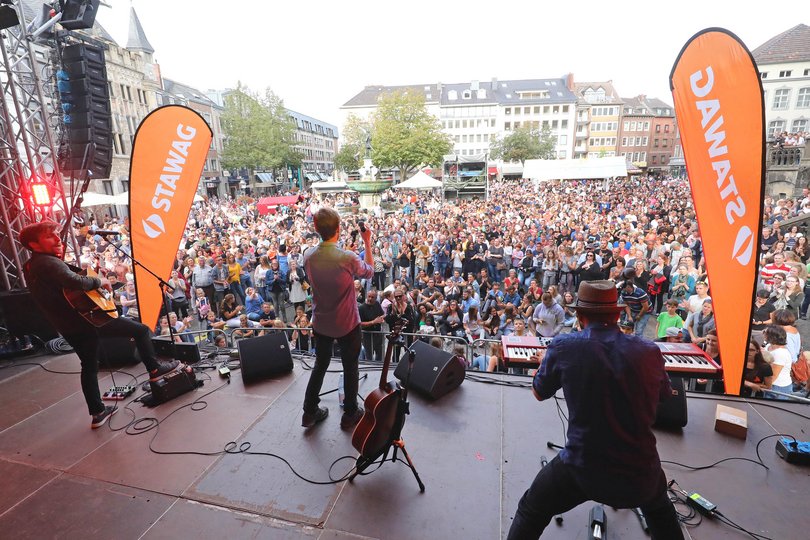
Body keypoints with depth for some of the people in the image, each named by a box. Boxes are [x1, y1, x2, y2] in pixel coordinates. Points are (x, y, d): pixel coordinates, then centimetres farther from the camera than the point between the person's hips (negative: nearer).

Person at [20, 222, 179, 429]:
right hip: (86, 319, -10)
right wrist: (98, 281, -19)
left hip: (68, 328, 10)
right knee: (141, 330, 3)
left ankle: (98, 413, 28)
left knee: (89, 366, 21)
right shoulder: (49, 262, -19)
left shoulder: (30, 267, 12)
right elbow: (74, 282, -37)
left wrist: (60, 255, 18)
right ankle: (154, 369, 13)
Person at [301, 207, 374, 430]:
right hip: (347, 324, -4)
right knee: (350, 368, 16)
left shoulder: (309, 257, -10)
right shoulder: (348, 258, -25)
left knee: (320, 365, 23)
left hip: (320, 324, 5)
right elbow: (370, 271, -5)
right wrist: (367, 243, 3)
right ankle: (350, 414, 31)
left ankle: (310, 412, 35)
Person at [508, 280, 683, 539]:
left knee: (530, 513, 23)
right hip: (640, 472, 3)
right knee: (659, 508, 39)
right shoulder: (649, 352, -7)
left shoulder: (563, 346, -14)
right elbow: (664, 394, 15)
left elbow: (539, 393, 3)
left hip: (581, 468, -2)